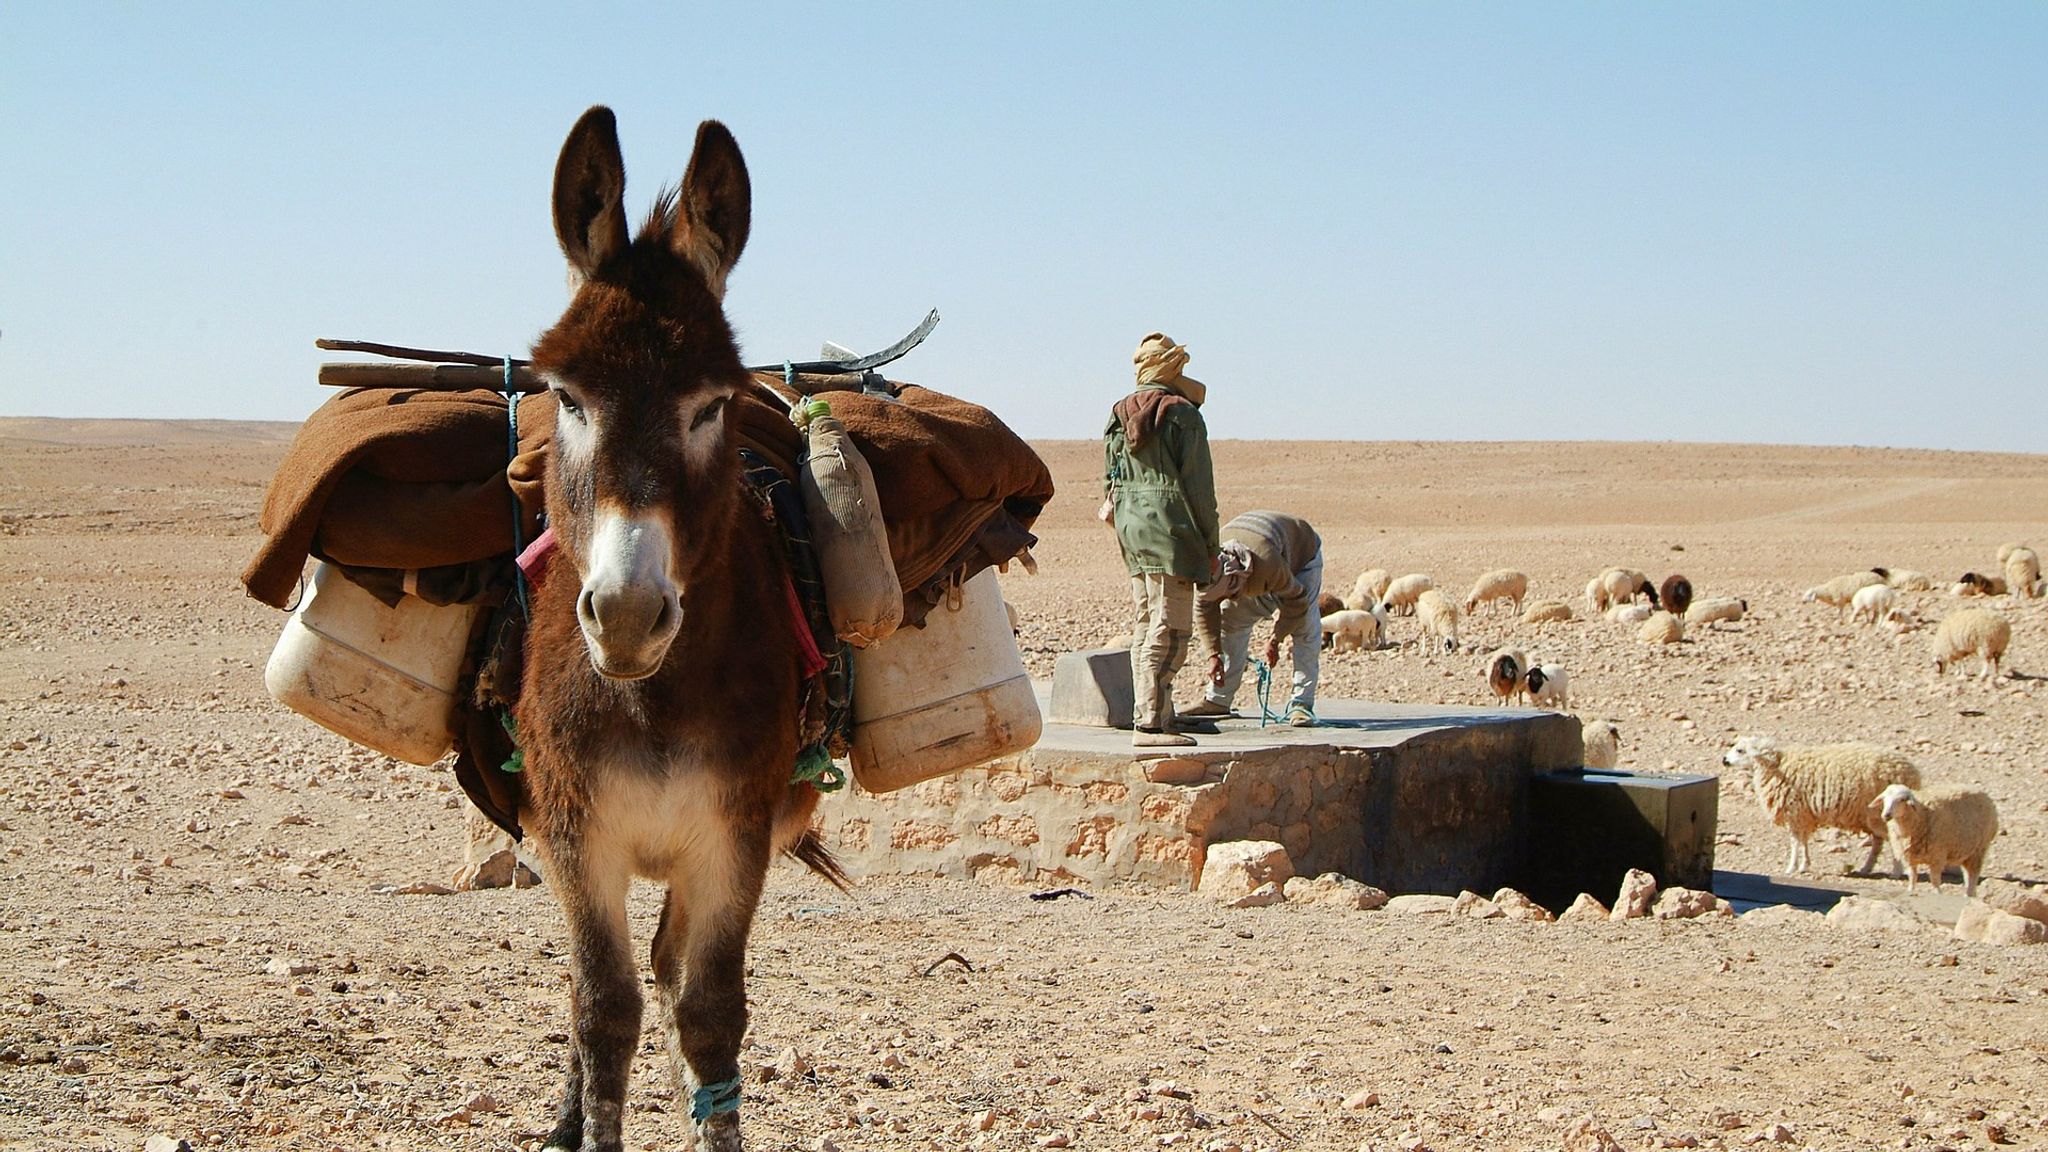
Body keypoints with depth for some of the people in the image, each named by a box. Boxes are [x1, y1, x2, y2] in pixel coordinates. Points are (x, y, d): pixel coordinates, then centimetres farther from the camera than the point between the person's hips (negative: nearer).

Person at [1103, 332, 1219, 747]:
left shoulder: (1118, 417, 13)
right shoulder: (1182, 414, -9)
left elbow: (1109, 483, 16)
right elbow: (1198, 485, -10)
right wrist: (1210, 546, -4)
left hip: (1129, 528, 8)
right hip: (1169, 530, -8)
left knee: (1145, 626, 13)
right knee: (1170, 629, -8)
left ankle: (1148, 717, 13)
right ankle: (1150, 722, -13)